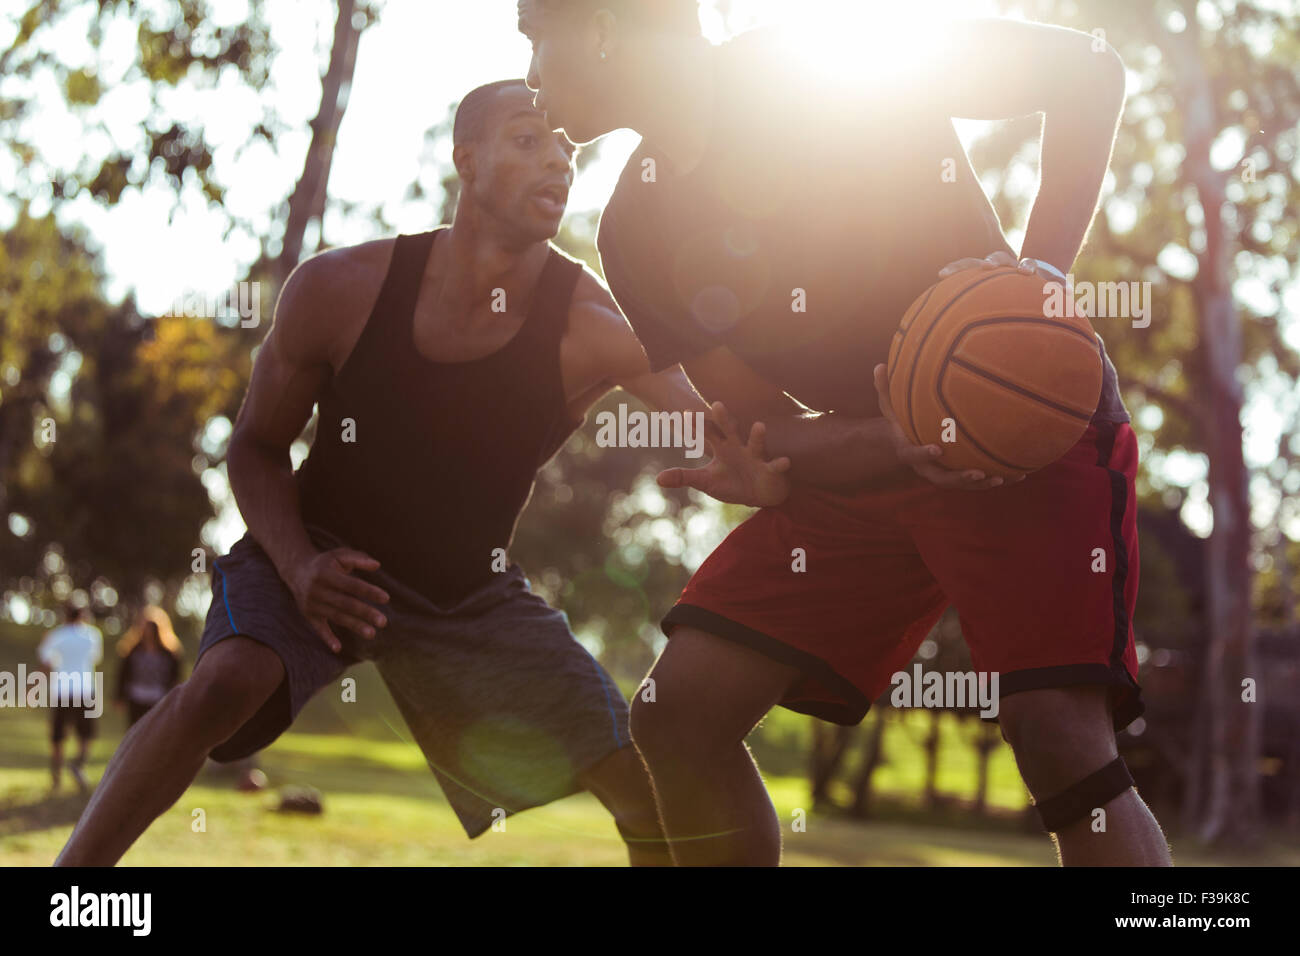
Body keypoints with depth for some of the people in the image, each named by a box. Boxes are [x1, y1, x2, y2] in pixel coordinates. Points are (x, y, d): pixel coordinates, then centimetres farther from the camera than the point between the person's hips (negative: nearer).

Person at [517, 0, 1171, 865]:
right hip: (860, 462, 6)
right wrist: (890, 443, -20)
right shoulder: (636, 230, 2)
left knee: (1060, 740, -23)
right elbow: (769, 426, 1)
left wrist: (1045, 265, -26)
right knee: (679, 713, -3)